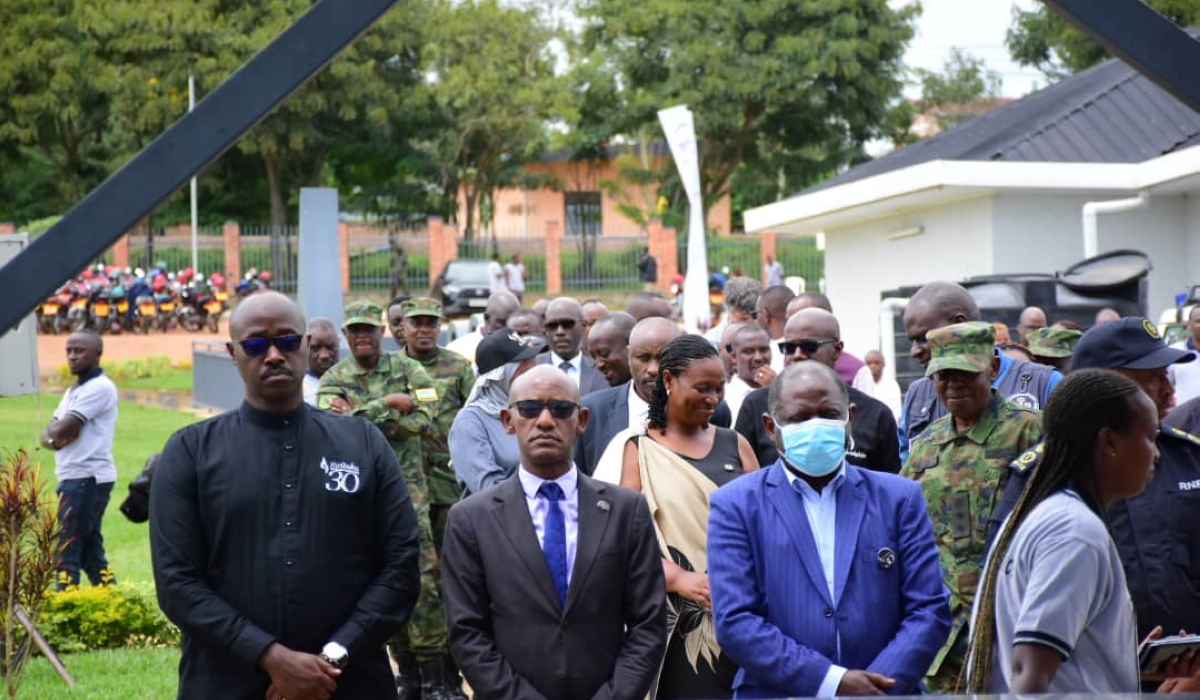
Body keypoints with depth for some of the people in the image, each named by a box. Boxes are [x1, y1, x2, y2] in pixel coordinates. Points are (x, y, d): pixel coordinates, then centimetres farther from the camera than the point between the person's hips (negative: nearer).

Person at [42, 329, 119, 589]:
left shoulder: (99, 387, -12)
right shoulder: (75, 390, 19)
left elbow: (63, 429, -20)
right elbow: (49, 433, 12)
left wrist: (55, 432, 2)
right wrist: (53, 438, -10)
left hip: (86, 479, -10)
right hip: (76, 478, 10)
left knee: (68, 551, -9)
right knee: (91, 550, 12)